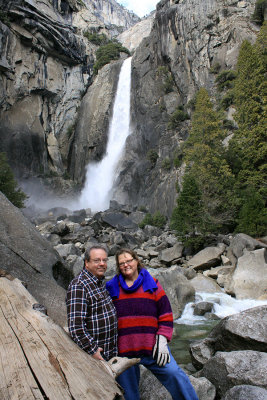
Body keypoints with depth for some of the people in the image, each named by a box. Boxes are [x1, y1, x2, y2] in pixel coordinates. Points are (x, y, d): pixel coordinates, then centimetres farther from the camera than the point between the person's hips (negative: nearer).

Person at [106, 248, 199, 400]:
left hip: (151, 347, -1)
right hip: (123, 350, 1)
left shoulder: (152, 283, 4)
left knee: (174, 374, -11)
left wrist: (162, 340, -4)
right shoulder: (112, 287, 6)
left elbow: (165, 313, 5)